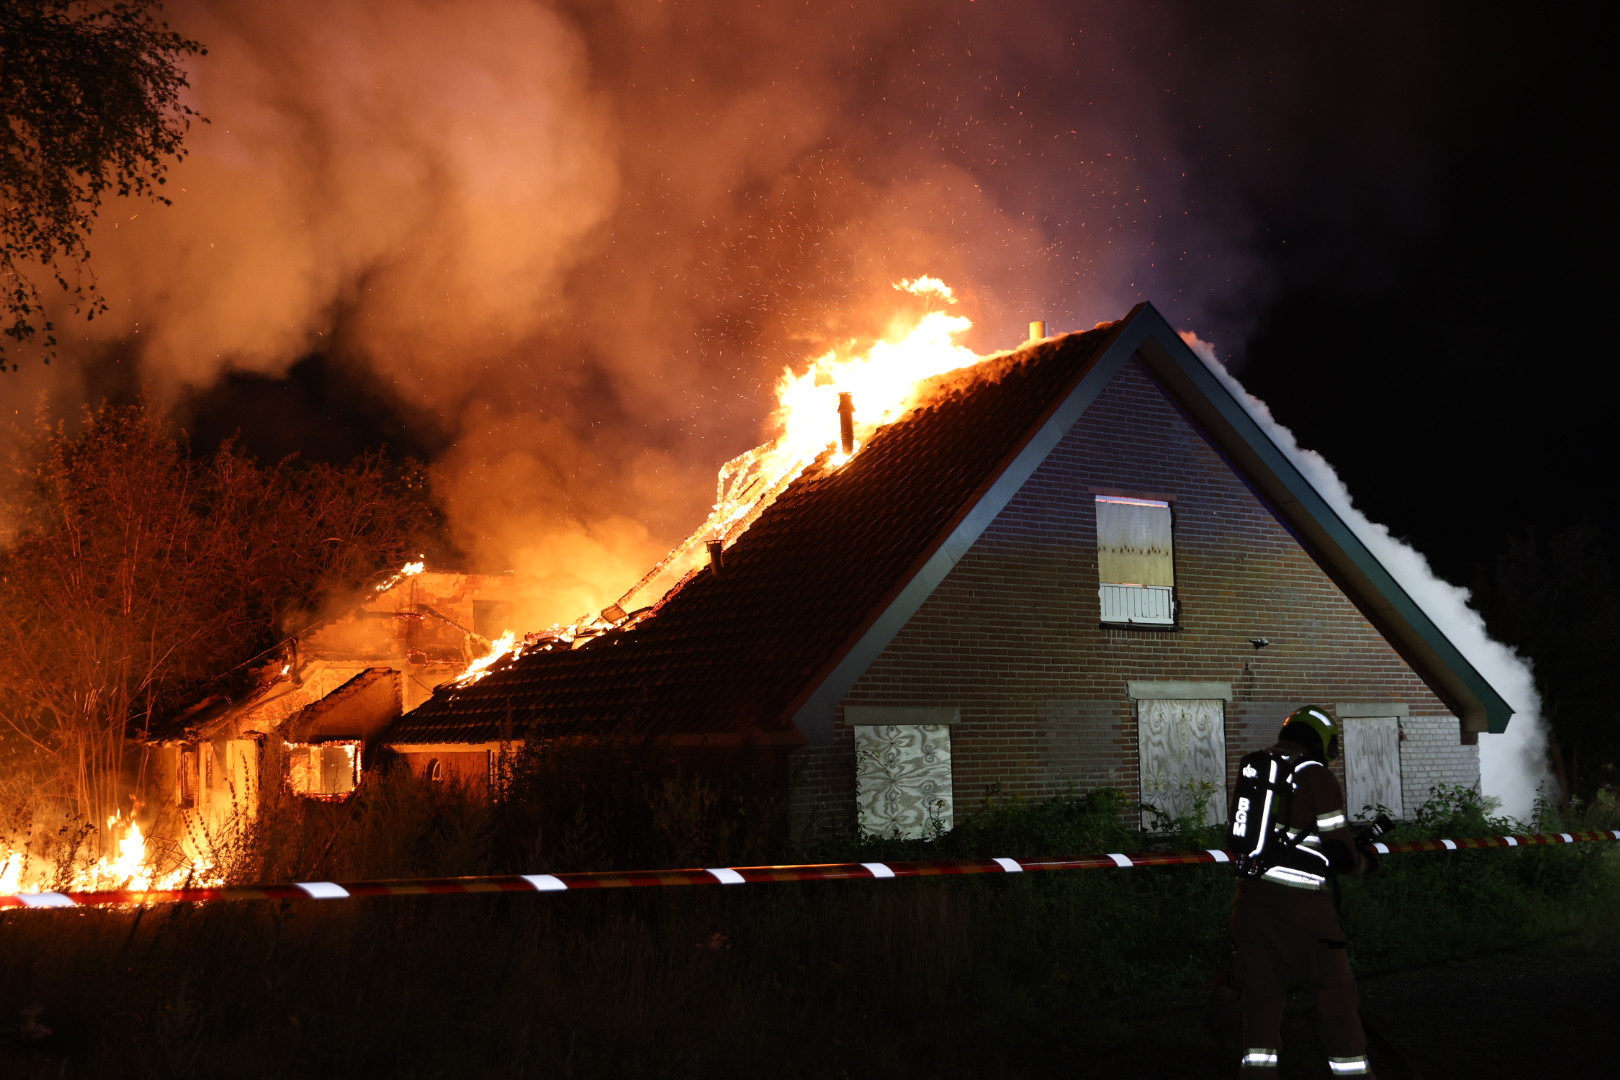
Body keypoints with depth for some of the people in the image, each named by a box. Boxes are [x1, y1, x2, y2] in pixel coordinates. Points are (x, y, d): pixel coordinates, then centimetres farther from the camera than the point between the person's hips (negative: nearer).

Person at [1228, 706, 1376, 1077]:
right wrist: (1363, 861, 14)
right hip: (1298, 900, -6)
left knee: (1260, 990, 12)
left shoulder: (1250, 769, 10)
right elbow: (1340, 850, -5)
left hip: (1251, 894, 6)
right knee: (1335, 990, 6)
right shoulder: (1316, 777, -7)